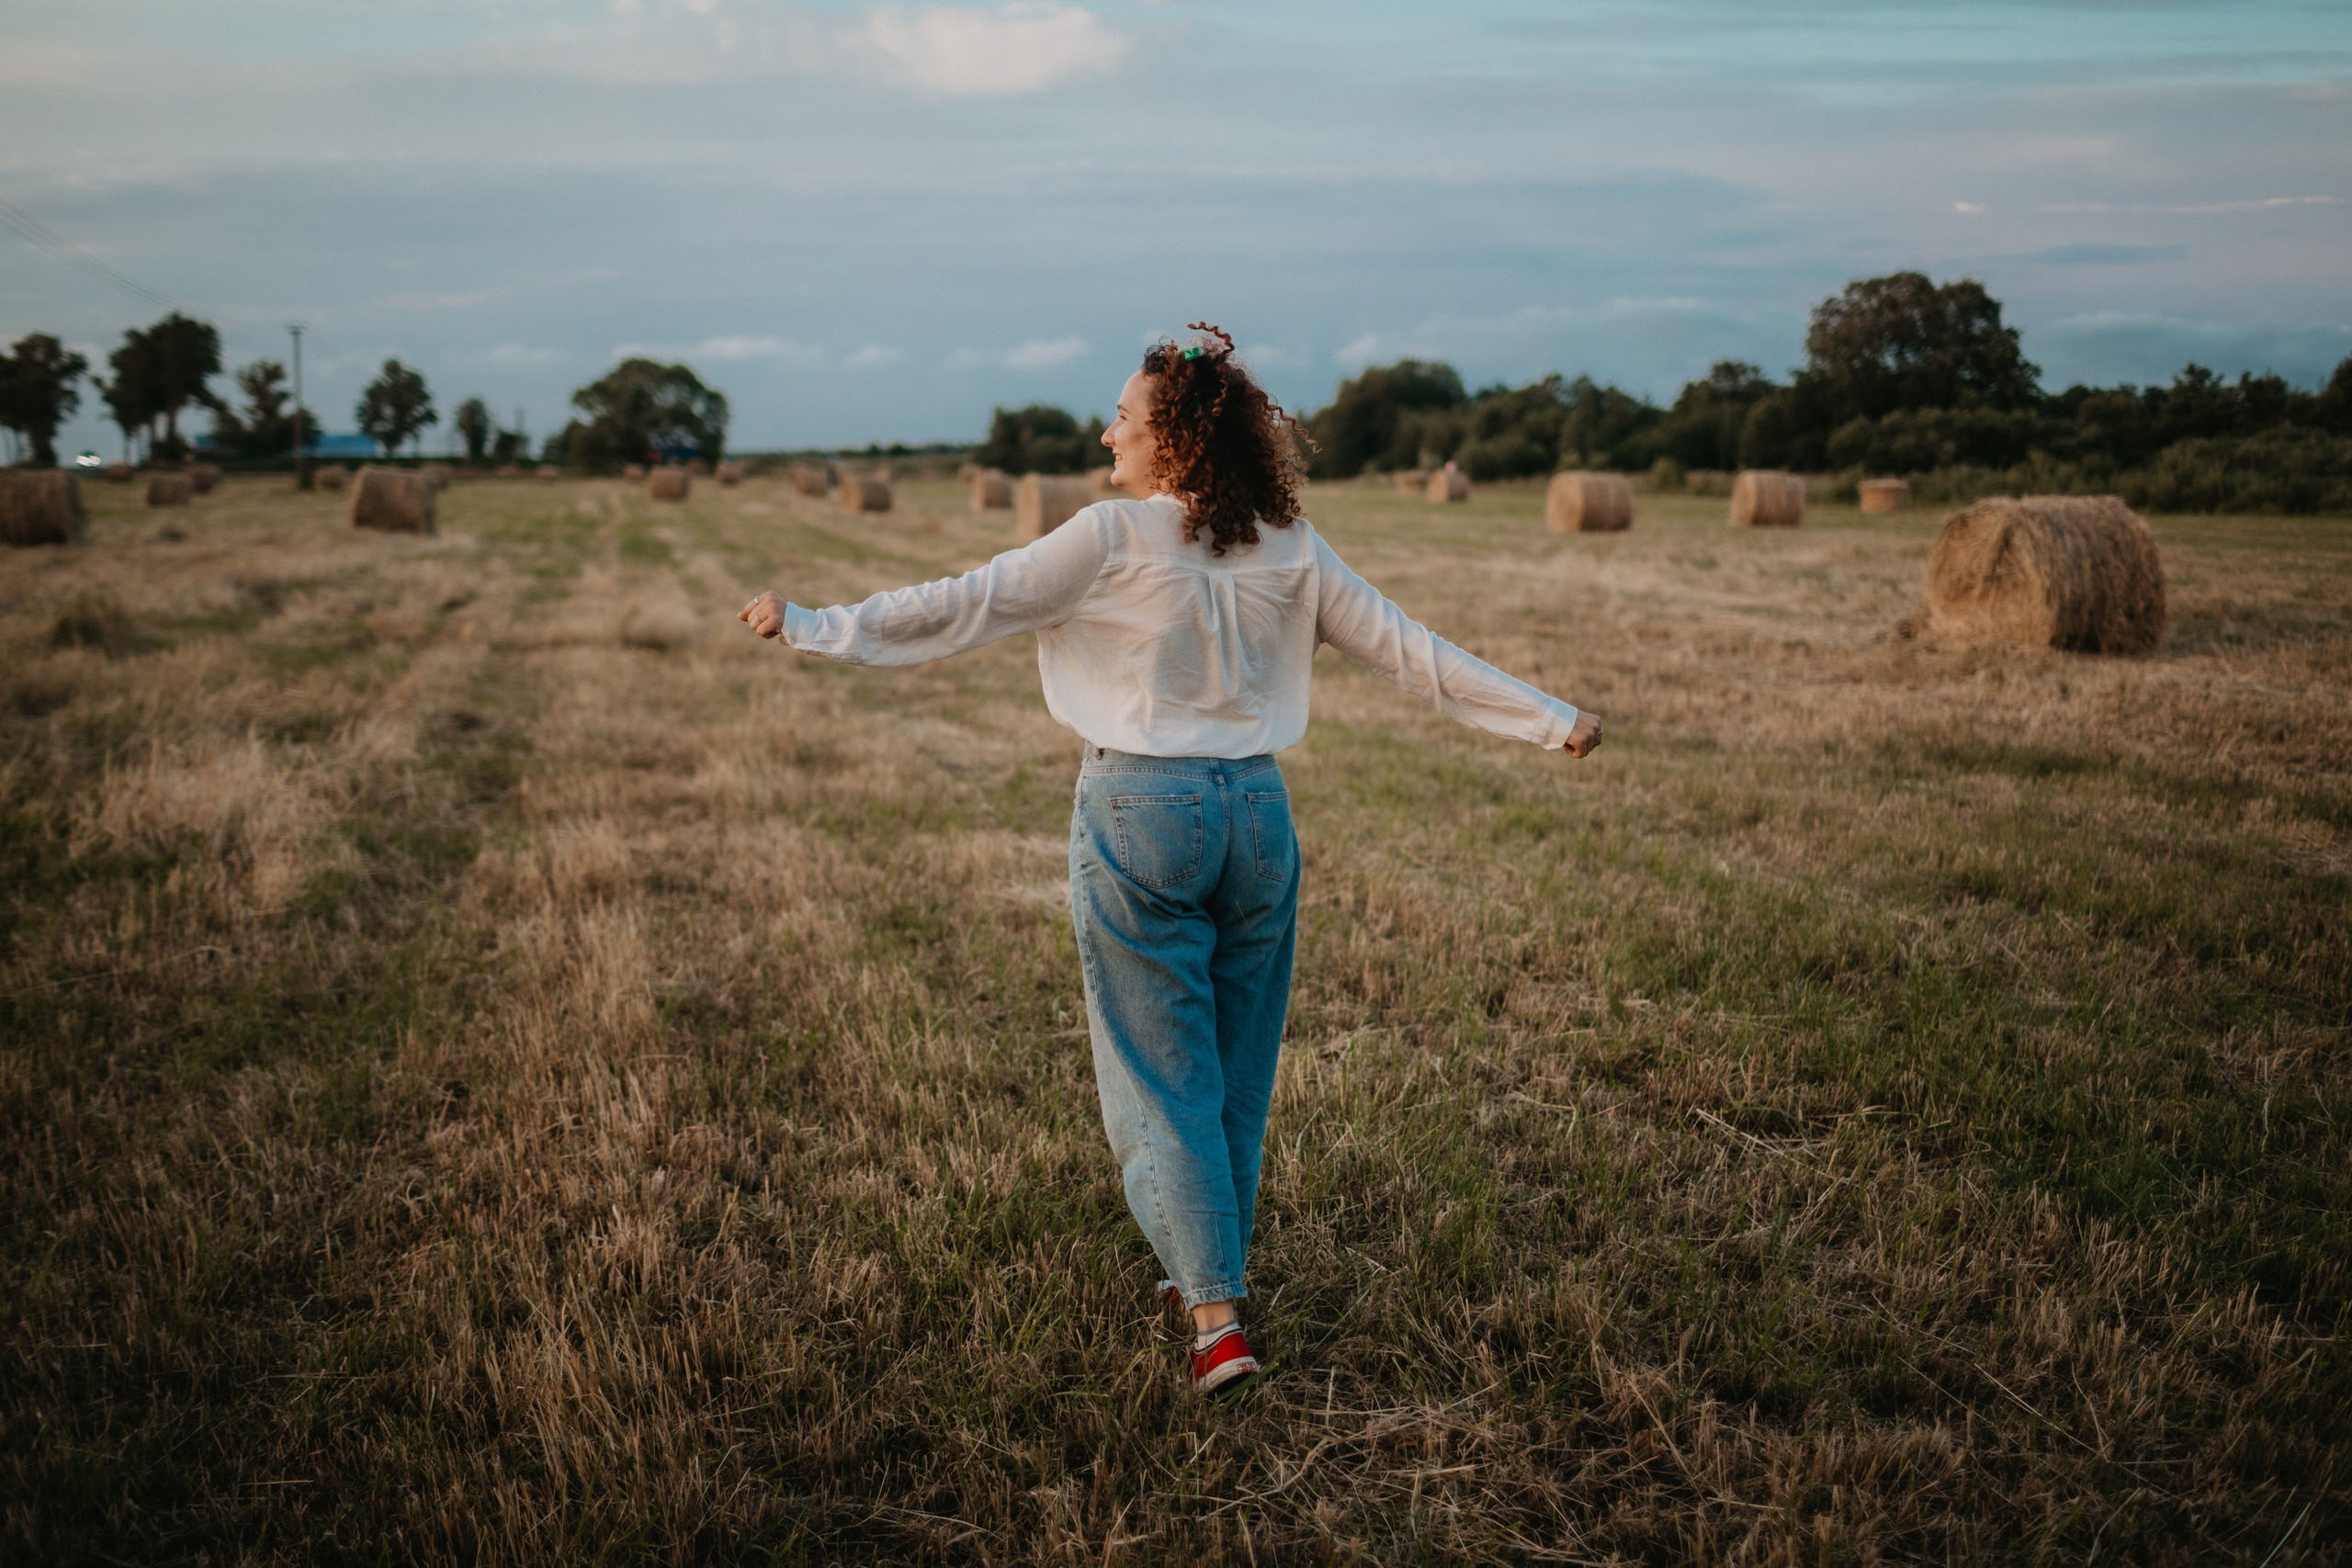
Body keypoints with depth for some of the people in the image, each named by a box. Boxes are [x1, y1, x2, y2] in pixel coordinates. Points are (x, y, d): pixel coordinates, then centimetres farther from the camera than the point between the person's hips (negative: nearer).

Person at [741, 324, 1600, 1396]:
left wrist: (813, 628, 2)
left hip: (1142, 811, -5)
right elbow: (1408, 651, 7)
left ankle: (1216, 1317, 1)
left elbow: (959, 610, -7)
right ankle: (1214, 1269, 32)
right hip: (1257, 809, 5)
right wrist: (1551, 720, 15)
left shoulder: (1113, 538, -9)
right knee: (1238, 1072, 17)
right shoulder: (1290, 550, 4)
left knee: (1159, 1074, 3)